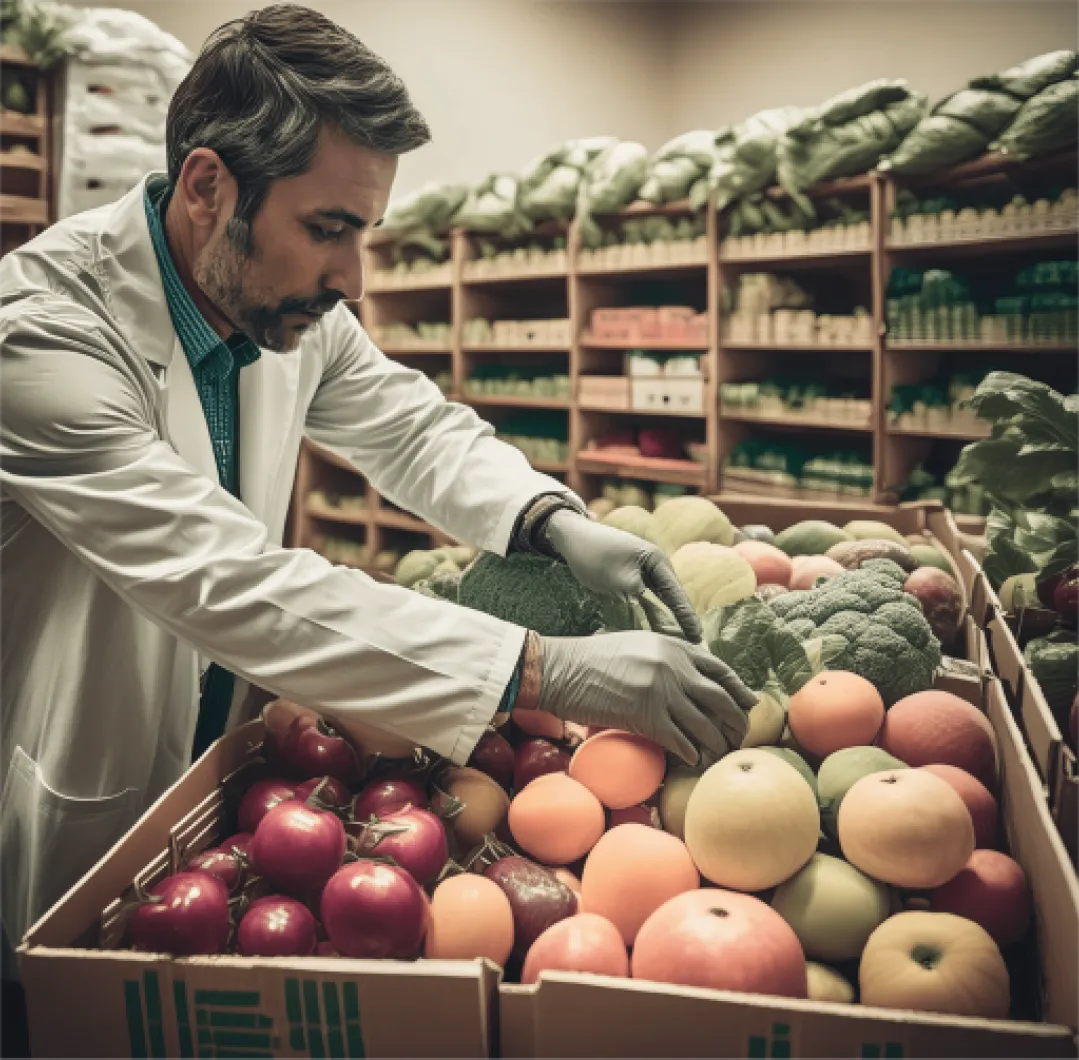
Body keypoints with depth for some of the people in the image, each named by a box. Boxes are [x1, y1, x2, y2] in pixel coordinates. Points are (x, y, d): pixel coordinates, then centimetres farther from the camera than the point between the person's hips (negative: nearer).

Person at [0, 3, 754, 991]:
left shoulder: (292, 303, -8)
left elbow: (416, 428, 5)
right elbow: (233, 585, -38)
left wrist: (555, 520, -16)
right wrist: (549, 670, -41)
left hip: (213, 764, 6)